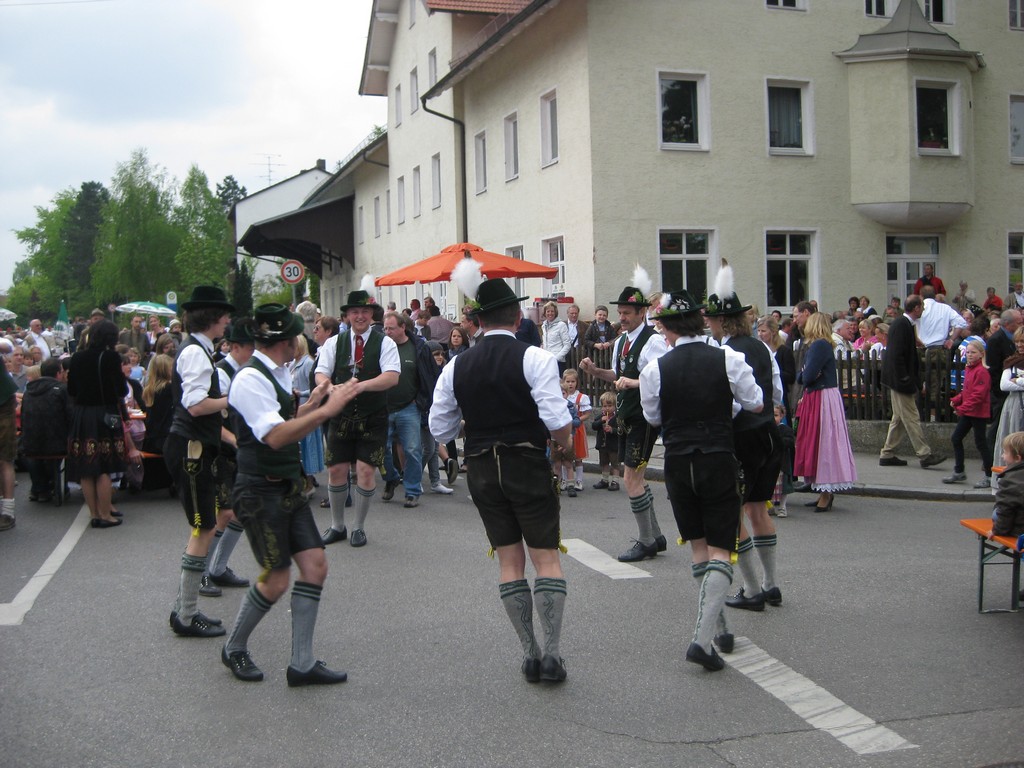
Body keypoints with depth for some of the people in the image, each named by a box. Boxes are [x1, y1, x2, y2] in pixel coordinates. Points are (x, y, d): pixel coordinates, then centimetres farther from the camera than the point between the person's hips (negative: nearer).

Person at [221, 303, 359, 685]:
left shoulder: (278, 374, 11)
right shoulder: (251, 378, -18)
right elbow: (275, 436, -28)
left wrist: (309, 404, 12)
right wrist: (326, 409, -28)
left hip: (289, 488, 9)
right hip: (261, 492, -9)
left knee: (315, 566, 3)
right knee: (277, 580, -2)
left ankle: (302, 664, 11)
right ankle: (234, 649, 23)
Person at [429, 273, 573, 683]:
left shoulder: (457, 366, 4)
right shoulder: (534, 358, -10)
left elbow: (439, 428, 6)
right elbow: (557, 419, -18)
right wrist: (564, 442, 3)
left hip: (481, 469, 4)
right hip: (527, 464, -4)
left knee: (510, 560, 11)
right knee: (546, 557, 4)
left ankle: (530, 653, 12)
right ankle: (552, 653, -2)